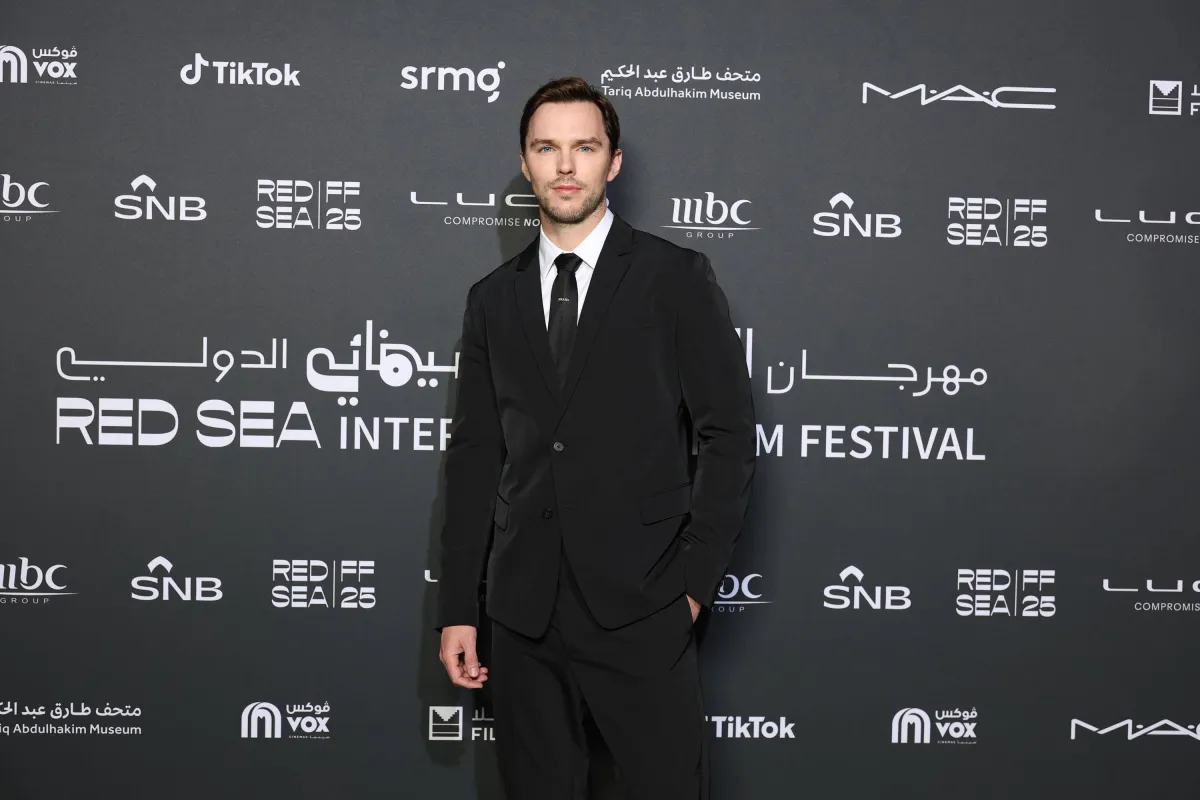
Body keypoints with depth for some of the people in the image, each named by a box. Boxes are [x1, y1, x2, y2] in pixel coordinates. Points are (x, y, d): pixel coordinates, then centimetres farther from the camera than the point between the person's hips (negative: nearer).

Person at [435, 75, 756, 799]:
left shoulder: (676, 278, 1)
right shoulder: (493, 299, 13)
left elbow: (729, 434, -2)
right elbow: (476, 456, 12)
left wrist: (695, 582, -9)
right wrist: (458, 608, 8)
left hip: (641, 612, -3)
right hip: (524, 616, 4)